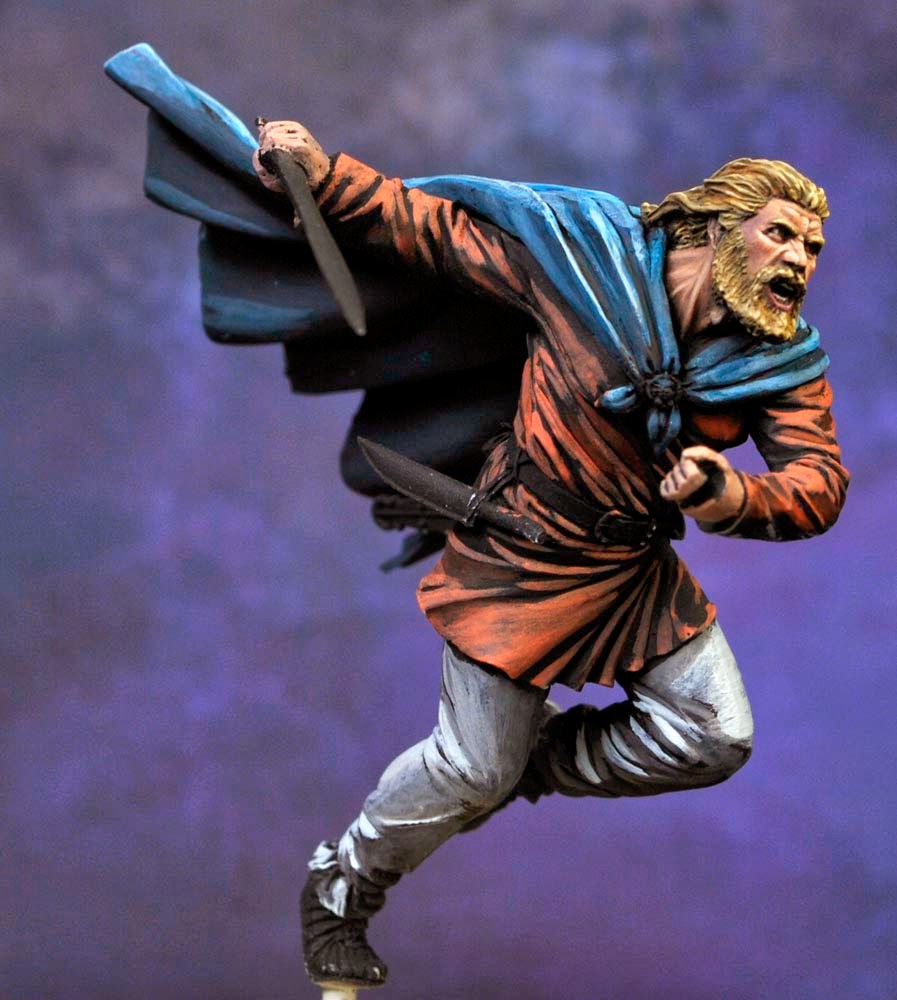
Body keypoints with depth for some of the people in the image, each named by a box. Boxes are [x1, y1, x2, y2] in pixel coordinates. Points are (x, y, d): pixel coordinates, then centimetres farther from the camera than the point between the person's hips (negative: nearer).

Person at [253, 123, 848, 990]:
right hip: (523, 554, -5)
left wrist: (726, 496, -38)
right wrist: (321, 175, -19)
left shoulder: (784, 362, -8)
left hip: (639, 568, 5)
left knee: (715, 738, 2)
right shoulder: (593, 258, -18)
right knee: (472, 771, 0)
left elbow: (819, 483, -17)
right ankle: (337, 888, 27)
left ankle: (537, 760, 25)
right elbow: (433, 226, -10)